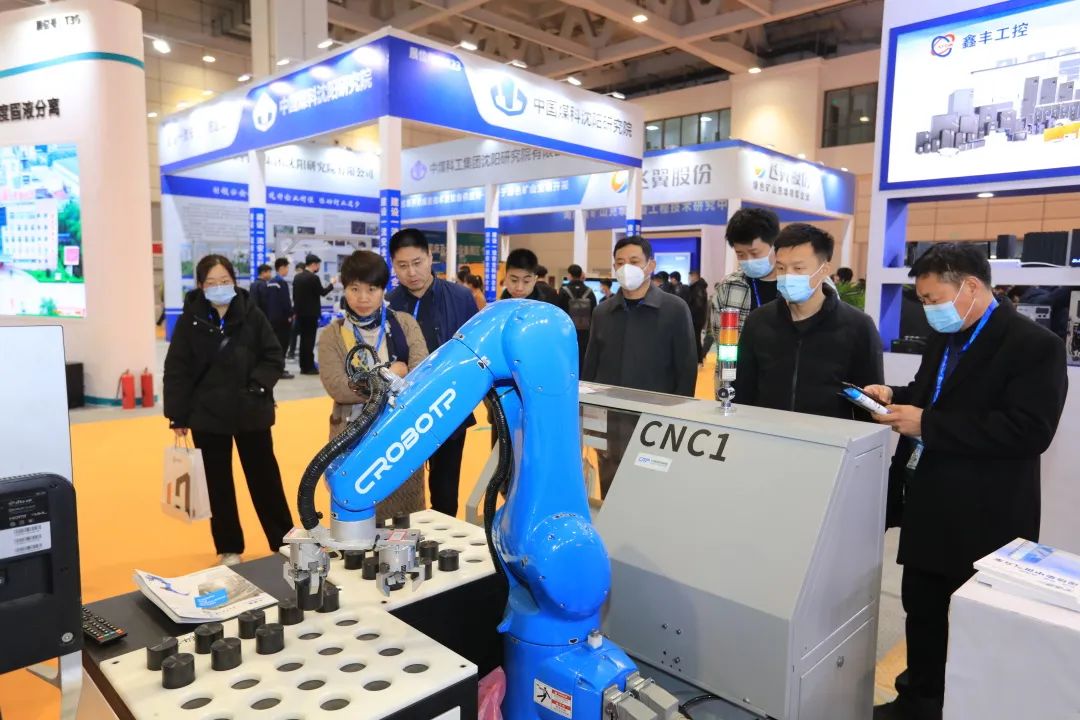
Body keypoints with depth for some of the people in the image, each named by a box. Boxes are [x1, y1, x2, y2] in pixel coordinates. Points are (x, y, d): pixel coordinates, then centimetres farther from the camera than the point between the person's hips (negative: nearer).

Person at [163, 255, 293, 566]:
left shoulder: (252, 315, -3)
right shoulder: (190, 320, -3)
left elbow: (274, 358, 0)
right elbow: (176, 370, -2)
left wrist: (256, 386, -15)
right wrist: (178, 416, -5)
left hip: (252, 412, 0)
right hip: (208, 415, 0)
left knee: (266, 479, 10)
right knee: (218, 484, 10)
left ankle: (285, 543, 22)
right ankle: (229, 549, 25)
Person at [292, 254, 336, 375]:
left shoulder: (297, 277, 9)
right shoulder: (313, 278, -15)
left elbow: (294, 295, 12)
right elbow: (323, 292, -8)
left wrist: (296, 310, 18)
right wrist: (332, 284, 7)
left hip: (300, 313, 7)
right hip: (310, 313, -7)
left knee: (303, 339, 11)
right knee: (309, 340, -3)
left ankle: (304, 366, 14)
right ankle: (309, 367, 0)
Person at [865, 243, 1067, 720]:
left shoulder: (1034, 345, -15)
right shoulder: (943, 340, 11)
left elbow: (1029, 431, -25)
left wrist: (927, 424, -26)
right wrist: (896, 396, 1)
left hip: (982, 522, -8)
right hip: (928, 511, 8)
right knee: (921, 611, 19)